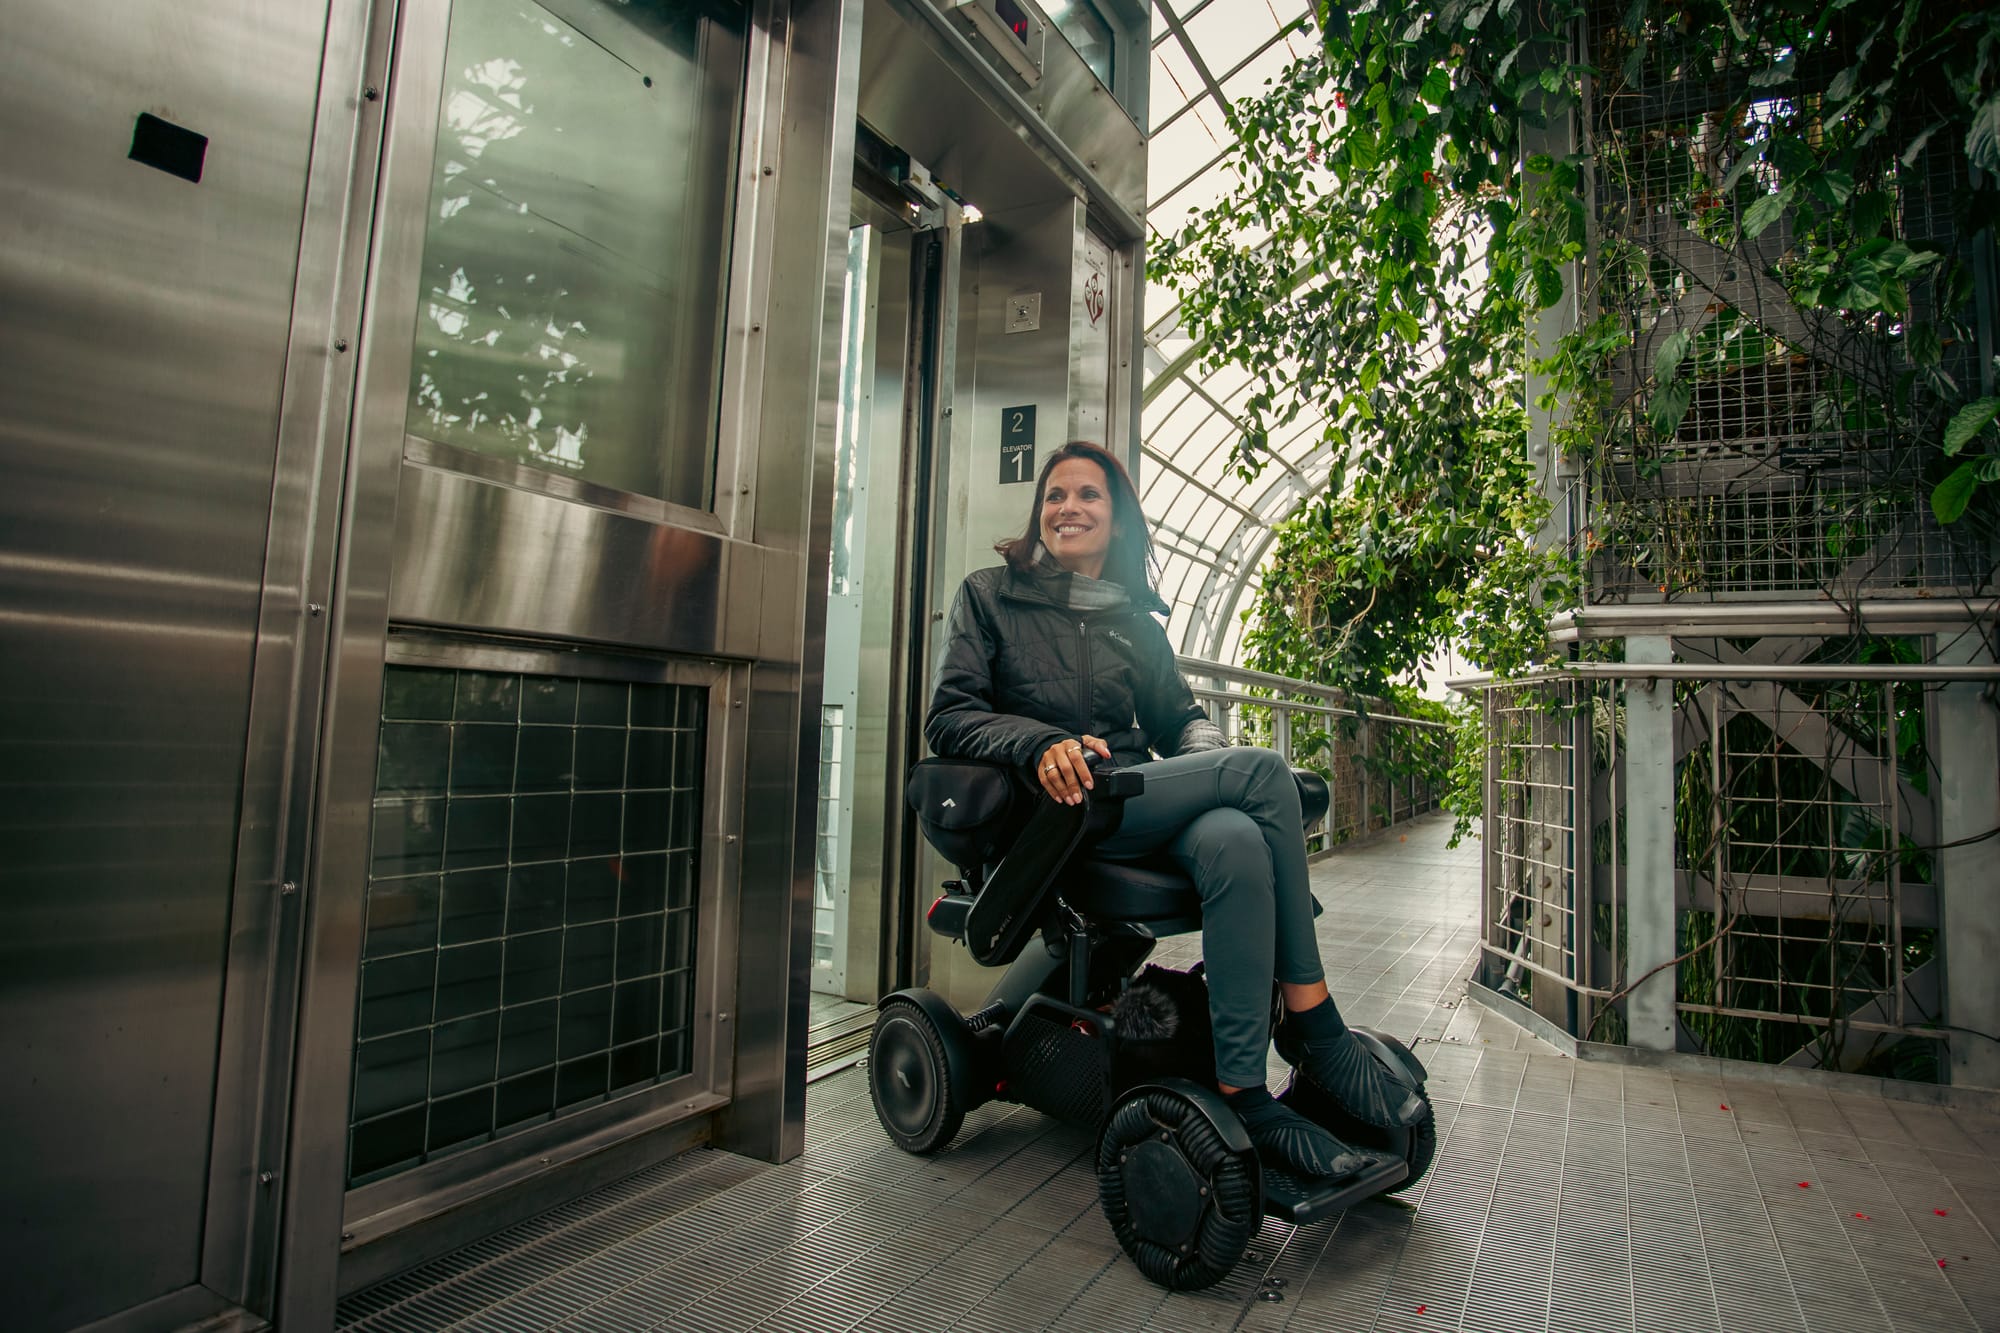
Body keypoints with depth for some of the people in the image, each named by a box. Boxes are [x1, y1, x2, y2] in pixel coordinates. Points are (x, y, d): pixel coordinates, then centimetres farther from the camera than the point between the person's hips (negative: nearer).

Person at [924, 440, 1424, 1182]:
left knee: (1235, 840, -33)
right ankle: (1315, 1030, -17)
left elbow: (1178, 717, 23)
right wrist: (1045, 744, -22)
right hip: (1052, 815, -4)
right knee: (1264, 771, -24)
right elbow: (948, 718, -2)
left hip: (1144, 813, 5)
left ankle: (1242, 1092, -25)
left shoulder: (1135, 621, 22)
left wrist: (1206, 749, -3)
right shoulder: (990, 595, 9)